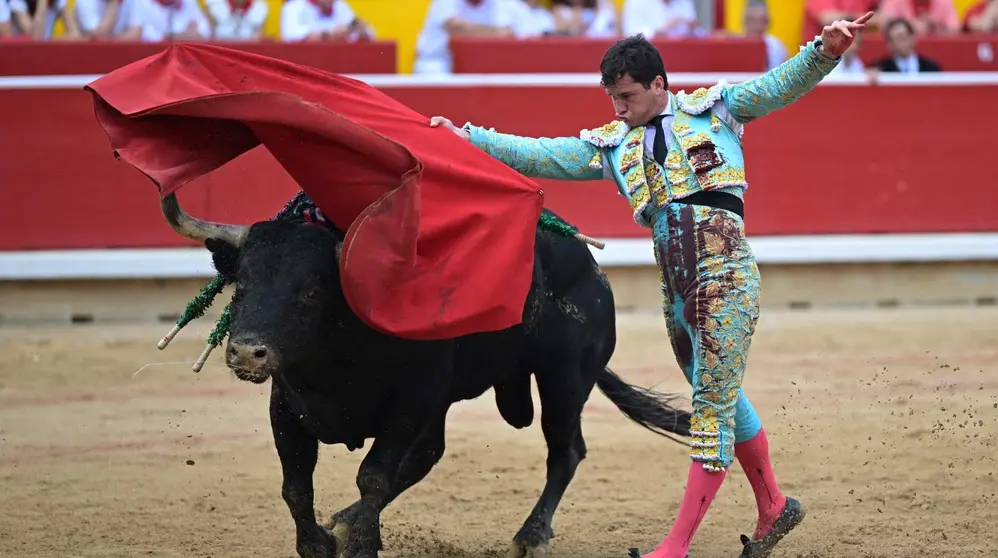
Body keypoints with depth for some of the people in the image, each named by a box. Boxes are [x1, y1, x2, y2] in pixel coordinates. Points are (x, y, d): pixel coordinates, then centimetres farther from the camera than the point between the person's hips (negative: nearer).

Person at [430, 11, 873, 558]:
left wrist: (823, 51, -16)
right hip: (675, 284, 6)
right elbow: (538, 155, 11)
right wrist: (468, 137, 4)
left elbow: (783, 84, 2)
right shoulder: (613, 145, 15)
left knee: (713, 404, -6)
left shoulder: (713, 108, 5)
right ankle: (773, 507, 33)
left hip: (725, 274, -6)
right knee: (721, 396, 17)